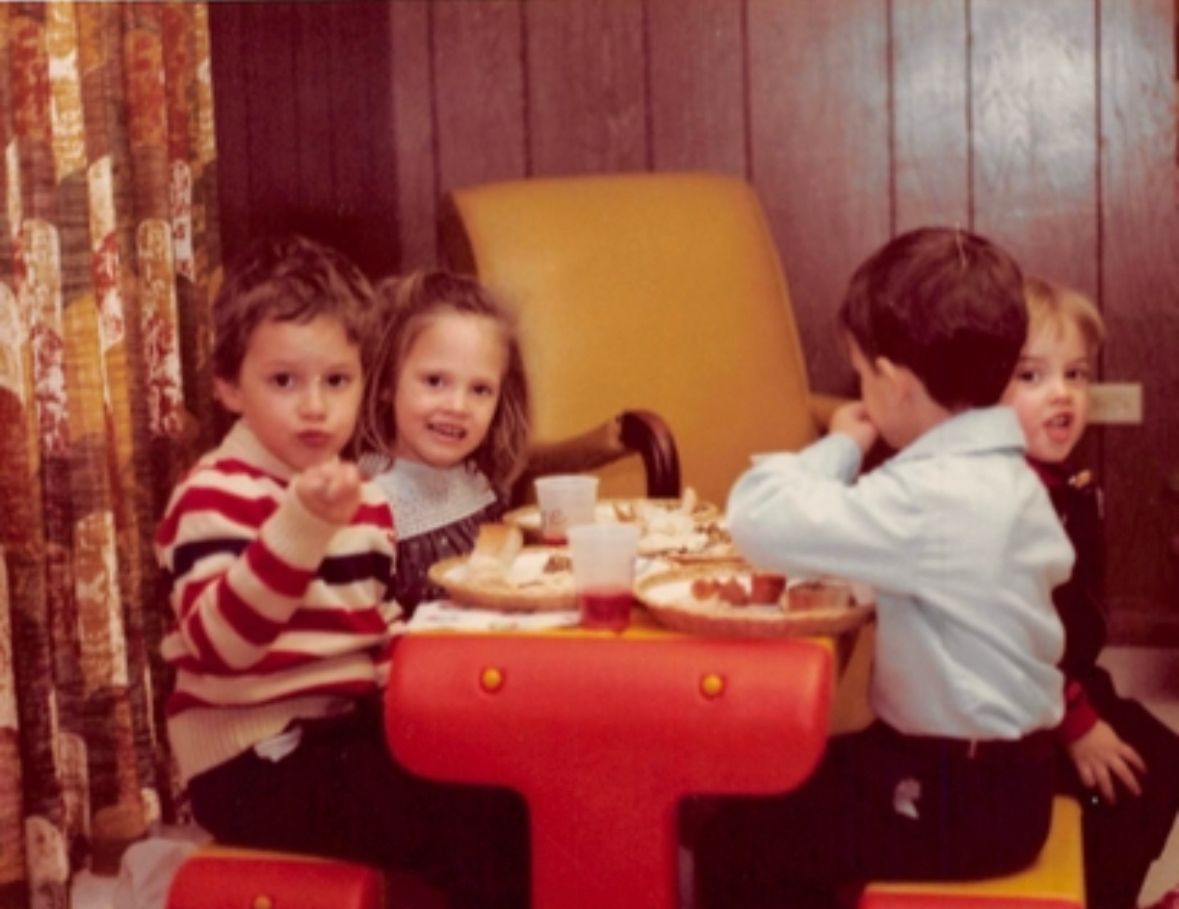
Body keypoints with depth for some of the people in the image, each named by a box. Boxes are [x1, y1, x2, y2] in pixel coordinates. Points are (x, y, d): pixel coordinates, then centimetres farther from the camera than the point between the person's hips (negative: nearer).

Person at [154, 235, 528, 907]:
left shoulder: (365, 498, 11)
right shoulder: (213, 498, -13)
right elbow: (217, 644, -29)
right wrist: (301, 525, -40)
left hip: (350, 729, 8)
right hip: (256, 762, -8)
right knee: (484, 828, -19)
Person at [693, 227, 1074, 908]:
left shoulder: (934, 498, -27)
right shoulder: (996, 474, 5)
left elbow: (762, 520, -31)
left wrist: (840, 448, -14)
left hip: (964, 799, -10)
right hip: (985, 769, 10)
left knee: (735, 840, -6)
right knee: (768, 791, 20)